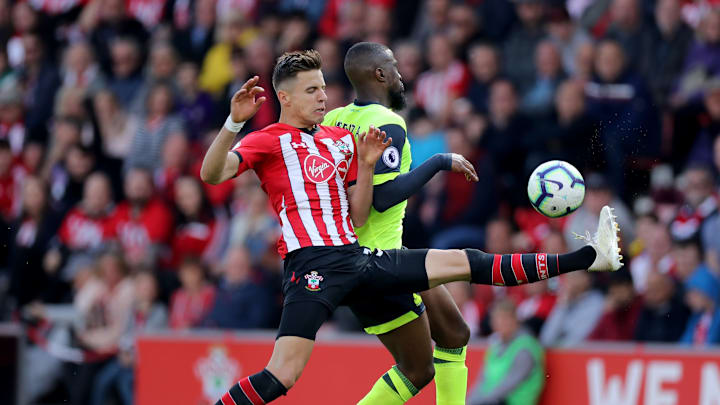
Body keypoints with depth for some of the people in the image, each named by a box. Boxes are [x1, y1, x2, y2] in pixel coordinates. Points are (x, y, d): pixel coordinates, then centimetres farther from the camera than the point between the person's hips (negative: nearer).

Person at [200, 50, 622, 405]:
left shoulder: (341, 139, 20)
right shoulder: (269, 141, 1)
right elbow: (212, 173, -15)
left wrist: (366, 165, 5)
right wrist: (234, 122, -30)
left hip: (356, 257, 6)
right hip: (312, 264, -6)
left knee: (462, 263, 6)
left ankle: (588, 257, 8)